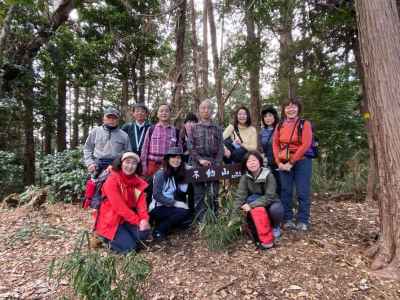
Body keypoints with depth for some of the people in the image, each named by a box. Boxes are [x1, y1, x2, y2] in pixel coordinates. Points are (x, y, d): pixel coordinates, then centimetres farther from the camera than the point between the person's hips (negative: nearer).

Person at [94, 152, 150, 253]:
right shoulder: (112, 180, -20)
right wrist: (138, 221, -24)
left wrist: (144, 219, -26)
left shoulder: (138, 181, 0)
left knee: (144, 233, -16)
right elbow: (119, 206, -25)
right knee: (130, 246, -15)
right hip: (110, 220, -5)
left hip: (127, 219, 6)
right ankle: (109, 238, 10)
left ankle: (124, 234, 10)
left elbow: (141, 202, -7)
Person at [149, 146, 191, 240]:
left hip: (172, 208, 6)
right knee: (182, 212, -27)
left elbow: (182, 195, 4)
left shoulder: (182, 174, 7)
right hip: (158, 208, -6)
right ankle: (158, 231, -13)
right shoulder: (160, 173, -10)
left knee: (186, 213, -20)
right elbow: (156, 195, -14)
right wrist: (173, 202, -18)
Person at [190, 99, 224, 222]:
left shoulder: (217, 128, 10)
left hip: (213, 164, 0)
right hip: (198, 165, 0)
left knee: (213, 194, 2)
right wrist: (200, 160, -12)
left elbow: (220, 148, 4)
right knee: (198, 194, 4)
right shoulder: (194, 128, 8)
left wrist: (216, 164, -8)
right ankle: (199, 221, 14)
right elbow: (191, 147, 1)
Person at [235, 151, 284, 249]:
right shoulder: (245, 177, -12)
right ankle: (266, 240, -14)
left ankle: (275, 227, 1)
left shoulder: (268, 175, -20)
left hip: (271, 204, -2)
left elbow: (269, 197, -28)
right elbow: (240, 196, -20)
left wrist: (251, 205, -37)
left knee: (275, 209, -36)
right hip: (256, 212, 2)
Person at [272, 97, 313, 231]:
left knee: (302, 192, 1)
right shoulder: (280, 126, 9)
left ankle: (303, 221, 14)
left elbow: (305, 145, -13)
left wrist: (291, 162, -15)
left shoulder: (305, 124, -4)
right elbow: (275, 144, 7)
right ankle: (287, 219, 18)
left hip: (301, 162, -4)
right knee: (285, 191, 7)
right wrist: (279, 162, -5)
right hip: (284, 163, 4)